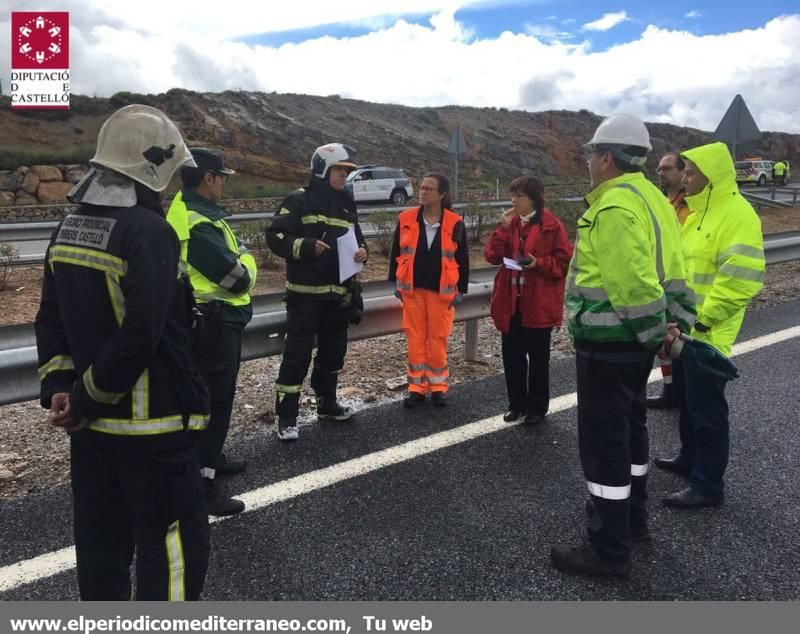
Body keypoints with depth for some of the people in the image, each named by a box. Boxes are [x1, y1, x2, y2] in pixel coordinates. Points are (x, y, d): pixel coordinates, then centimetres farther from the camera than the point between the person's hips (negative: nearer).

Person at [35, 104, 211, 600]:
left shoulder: (69, 229, 8)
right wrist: (83, 398, -13)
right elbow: (140, 337, -25)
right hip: (152, 424, -8)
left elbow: (51, 320, 8)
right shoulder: (150, 231, -19)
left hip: (91, 422, 9)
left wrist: (58, 387, 3)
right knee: (173, 543, 4)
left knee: (101, 537, 21)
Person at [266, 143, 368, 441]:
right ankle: (286, 417, 1)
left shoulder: (346, 204, 14)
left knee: (333, 351, 16)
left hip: (339, 293, 7)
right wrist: (307, 246, -24)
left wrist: (361, 251, -1)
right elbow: (275, 236, -11)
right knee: (297, 354, -7)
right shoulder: (299, 201, -6)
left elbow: (357, 237, 21)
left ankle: (327, 404, 32)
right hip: (305, 293, -7)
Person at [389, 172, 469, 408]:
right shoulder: (406, 219, 0)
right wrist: (395, 283, 6)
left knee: (438, 340, 5)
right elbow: (396, 252, 8)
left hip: (441, 291, -1)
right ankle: (417, 387, 17)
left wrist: (461, 290, 0)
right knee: (416, 338, 6)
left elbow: (462, 259, 1)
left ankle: (438, 386, 19)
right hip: (412, 290, 2)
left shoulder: (454, 223, -4)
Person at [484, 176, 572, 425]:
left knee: (537, 356, 6)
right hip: (510, 300, 5)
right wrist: (503, 229, -11)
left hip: (538, 303, -5)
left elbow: (565, 261, -7)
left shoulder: (551, 225, -7)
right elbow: (492, 256, -1)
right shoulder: (509, 223, 9)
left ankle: (538, 407, 19)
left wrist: (539, 263, -21)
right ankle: (517, 404, 25)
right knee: (512, 355, 11)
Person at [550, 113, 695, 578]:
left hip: (609, 342, -10)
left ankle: (610, 550, 11)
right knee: (629, 426, 21)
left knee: (604, 438, -1)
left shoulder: (613, 206, -20)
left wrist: (655, 330, -14)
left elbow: (633, 282, -26)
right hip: (634, 340, 10)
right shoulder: (652, 198, 12)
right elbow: (674, 271, 12)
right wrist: (677, 322, 10)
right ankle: (631, 517, 38)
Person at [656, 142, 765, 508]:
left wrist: (707, 317, -23)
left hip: (707, 332, -10)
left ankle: (708, 485, 11)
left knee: (706, 409, -1)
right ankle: (690, 459, 38)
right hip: (685, 326, 10)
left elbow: (742, 276, -27)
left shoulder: (736, 214, -18)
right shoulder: (699, 210, 13)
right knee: (687, 399, 21)